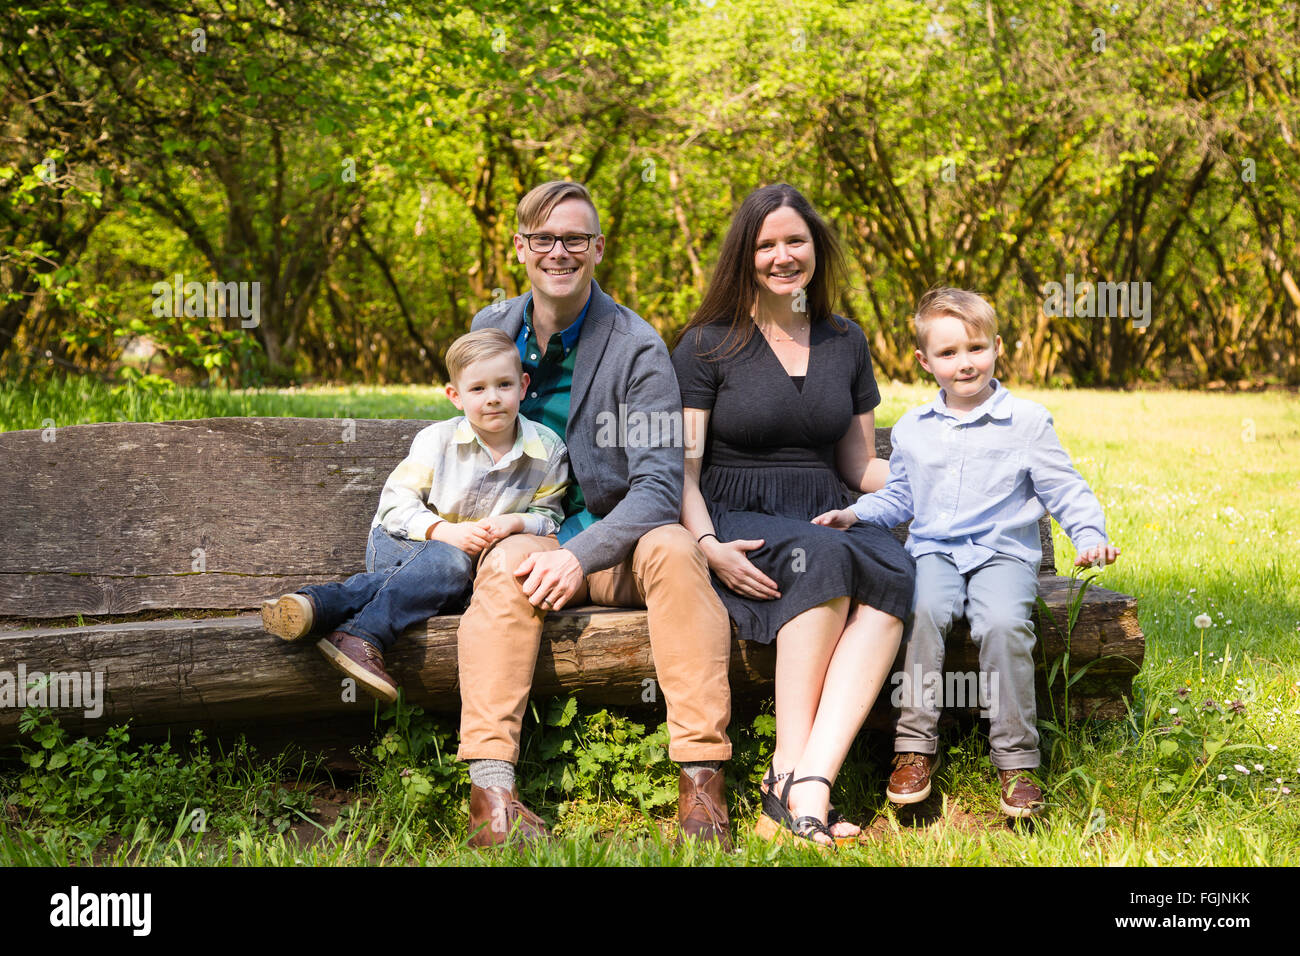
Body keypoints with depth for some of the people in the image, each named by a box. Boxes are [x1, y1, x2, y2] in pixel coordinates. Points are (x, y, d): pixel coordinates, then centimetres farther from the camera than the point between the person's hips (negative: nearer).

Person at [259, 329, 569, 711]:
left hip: (474, 558, 2)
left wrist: (516, 522, -17)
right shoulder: (437, 440, -6)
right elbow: (396, 502, -8)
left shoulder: (548, 452, -1)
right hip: (399, 542, -2)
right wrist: (444, 531, -25)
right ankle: (361, 636, -50)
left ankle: (320, 602, -48)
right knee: (448, 563, -37)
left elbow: (548, 517, 8)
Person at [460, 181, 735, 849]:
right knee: (510, 561, -33)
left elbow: (658, 485, -14)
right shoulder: (489, 331, 6)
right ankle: (490, 787, -42)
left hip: (614, 548, -1)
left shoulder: (637, 347, -6)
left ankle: (702, 780, -35)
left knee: (672, 549, -34)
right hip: (524, 535, 2)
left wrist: (581, 555, -27)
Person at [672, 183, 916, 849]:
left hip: (828, 517, 4)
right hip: (736, 522, -3)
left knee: (892, 570, -33)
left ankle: (804, 786, -42)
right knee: (822, 557, -38)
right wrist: (709, 546, -20)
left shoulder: (846, 343, 17)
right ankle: (793, 767, -35)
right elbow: (681, 467, -1)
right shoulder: (708, 344, 4)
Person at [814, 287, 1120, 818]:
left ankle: (1016, 761, -21)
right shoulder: (911, 429, 15)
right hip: (934, 552, 2)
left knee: (1003, 623, -32)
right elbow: (899, 496, 26)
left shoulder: (1028, 422, 4)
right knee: (923, 609, -32)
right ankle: (915, 746, -23)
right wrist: (856, 513, 10)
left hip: (1004, 553, -2)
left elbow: (1065, 490, 5)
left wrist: (1090, 537, -10)